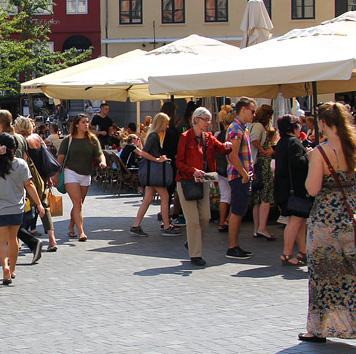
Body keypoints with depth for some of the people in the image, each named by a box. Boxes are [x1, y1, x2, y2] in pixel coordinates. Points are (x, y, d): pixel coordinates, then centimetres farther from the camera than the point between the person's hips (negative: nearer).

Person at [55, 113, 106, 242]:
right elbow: (60, 158, 0)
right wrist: (56, 175, -4)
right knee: (77, 203, -12)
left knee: (78, 204, 13)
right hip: (71, 173, -4)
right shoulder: (68, 140, -1)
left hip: (86, 175, 4)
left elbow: (99, 154, 0)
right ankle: (81, 232, -18)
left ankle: (71, 228, 31)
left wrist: (102, 161, -24)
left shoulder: (92, 140, 6)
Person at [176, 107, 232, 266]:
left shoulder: (208, 137, 11)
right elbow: (179, 162, -10)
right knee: (193, 220, -5)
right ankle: (195, 255, 1)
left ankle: (192, 242, 32)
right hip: (187, 181, -6)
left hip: (203, 181, 7)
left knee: (205, 217, 8)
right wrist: (193, 171, -24)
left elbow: (221, 148, 3)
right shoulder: (185, 137, -8)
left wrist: (227, 146, -20)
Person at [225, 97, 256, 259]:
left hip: (243, 176, 10)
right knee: (237, 212, -6)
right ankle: (232, 248, -2)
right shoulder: (236, 129, -15)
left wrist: (247, 173, 15)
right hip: (239, 176, -10)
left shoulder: (243, 128, 17)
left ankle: (235, 245, 18)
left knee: (238, 212, 13)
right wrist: (244, 174, -17)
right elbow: (233, 156, -21)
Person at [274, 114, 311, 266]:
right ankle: (287, 255, -8)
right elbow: (297, 162, -26)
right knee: (296, 220, -8)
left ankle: (303, 252, 18)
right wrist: (309, 156, -11)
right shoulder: (294, 142, -14)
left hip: (283, 187, 10)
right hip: (295, 187, -10)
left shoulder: (281, 143, 16)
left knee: (301, 220, 14)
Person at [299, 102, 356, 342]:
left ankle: (320, 328, 13)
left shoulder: (320, 152, -14)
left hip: (328, 217, -4)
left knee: (325, 272, 6)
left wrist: (311, 163, -1)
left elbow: (312, 189, -14)